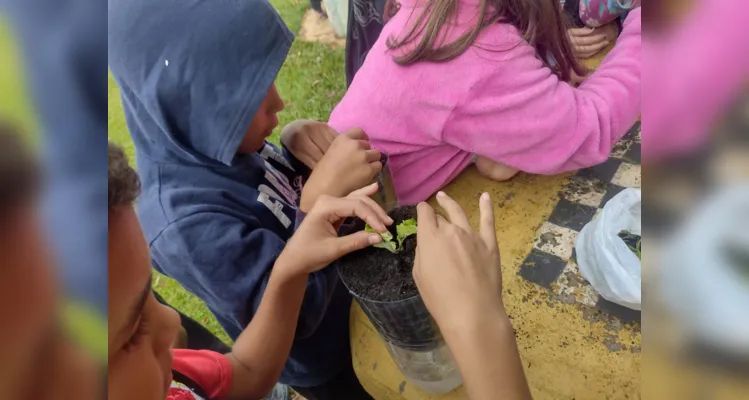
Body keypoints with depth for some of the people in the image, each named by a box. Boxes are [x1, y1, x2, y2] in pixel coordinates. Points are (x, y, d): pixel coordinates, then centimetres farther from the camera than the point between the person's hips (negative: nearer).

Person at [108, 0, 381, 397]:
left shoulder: (213, 144, -15)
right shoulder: (187, 223, -38)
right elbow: (295, 311, -33)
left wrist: (300, 153, -22)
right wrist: (323, 194, -41)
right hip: (321, 363, -6)